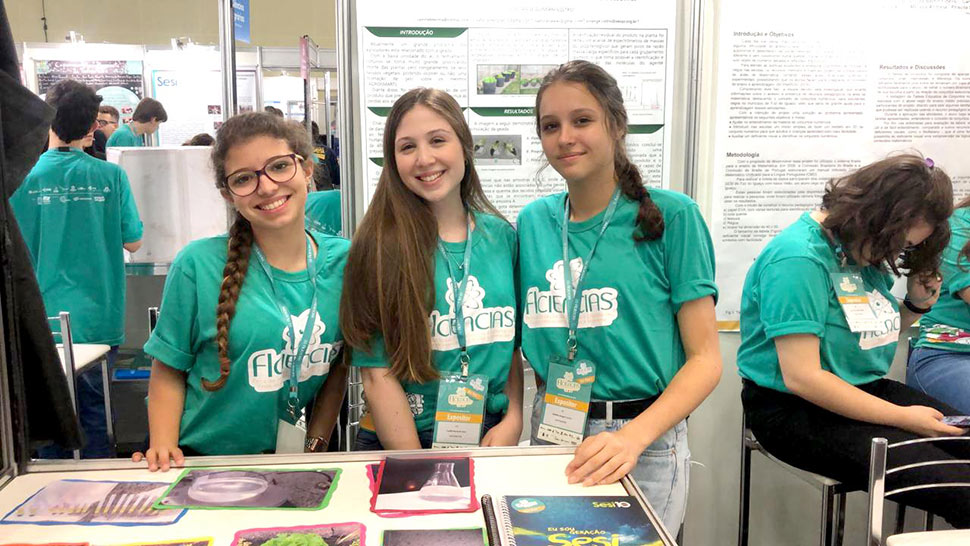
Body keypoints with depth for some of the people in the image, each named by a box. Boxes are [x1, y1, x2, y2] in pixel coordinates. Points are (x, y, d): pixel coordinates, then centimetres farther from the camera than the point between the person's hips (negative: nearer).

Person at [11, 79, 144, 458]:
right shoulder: (110, 176, -7)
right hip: (97, 319, 0)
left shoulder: (24, 178, -7)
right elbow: (133, 242, 1)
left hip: (43, 320, 0)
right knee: (94, 408, 13)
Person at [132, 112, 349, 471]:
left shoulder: (343, 262, -2)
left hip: (292, 462, 1)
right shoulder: (198, 264, -10)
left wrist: (316, 447, 2)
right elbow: (169, 370, -1)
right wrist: (163, 448, -11)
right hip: (198, 460, 0)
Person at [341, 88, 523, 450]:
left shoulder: (501, 235, 3)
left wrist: (514, 421, -1)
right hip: (398, 443, -2)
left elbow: (511, 343, 11)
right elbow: (377, 373, -11)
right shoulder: (381, 244, -9)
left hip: (491, 437, 3)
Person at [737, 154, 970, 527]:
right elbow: (802, 377, -24)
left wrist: (915, 306, 3)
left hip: (866, 390, 9)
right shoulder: (798, 258, -20)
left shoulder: (865, 251, 6)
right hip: (794, 410, -9)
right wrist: (903, 418, -18)